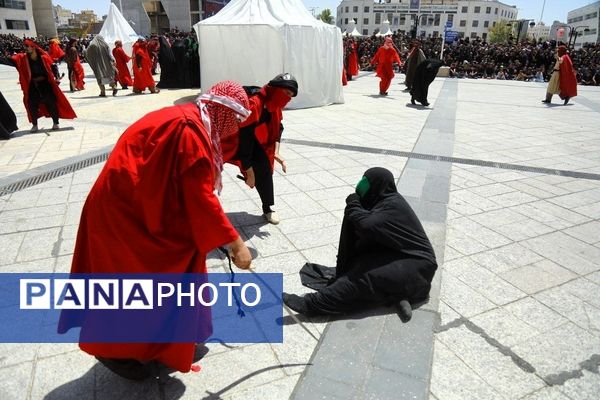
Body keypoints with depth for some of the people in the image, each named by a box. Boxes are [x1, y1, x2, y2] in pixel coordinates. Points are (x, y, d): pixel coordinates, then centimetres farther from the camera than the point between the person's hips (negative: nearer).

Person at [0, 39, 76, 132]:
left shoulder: (43, 57, -9)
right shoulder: (22, 58, -5)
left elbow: (52, 67, 1)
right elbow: (9, 60, -13)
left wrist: (56, 78, -9)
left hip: (45, 84, -2)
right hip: (32, 86, 2)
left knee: (51, 103, -1)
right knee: (32, 104, 1)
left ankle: (55, 123, 15)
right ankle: (34, 125, 14)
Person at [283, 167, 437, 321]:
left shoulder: (394, 204, -18)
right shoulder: (383, 201, 8)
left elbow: (367, 226, -31)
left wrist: (353, 205, -15)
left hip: (415, 263, -9)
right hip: (396, 256, 10)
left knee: (364, 277, -26)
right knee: (356, 264, -6)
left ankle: (312, 304, -32)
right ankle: (396, 295, -14)